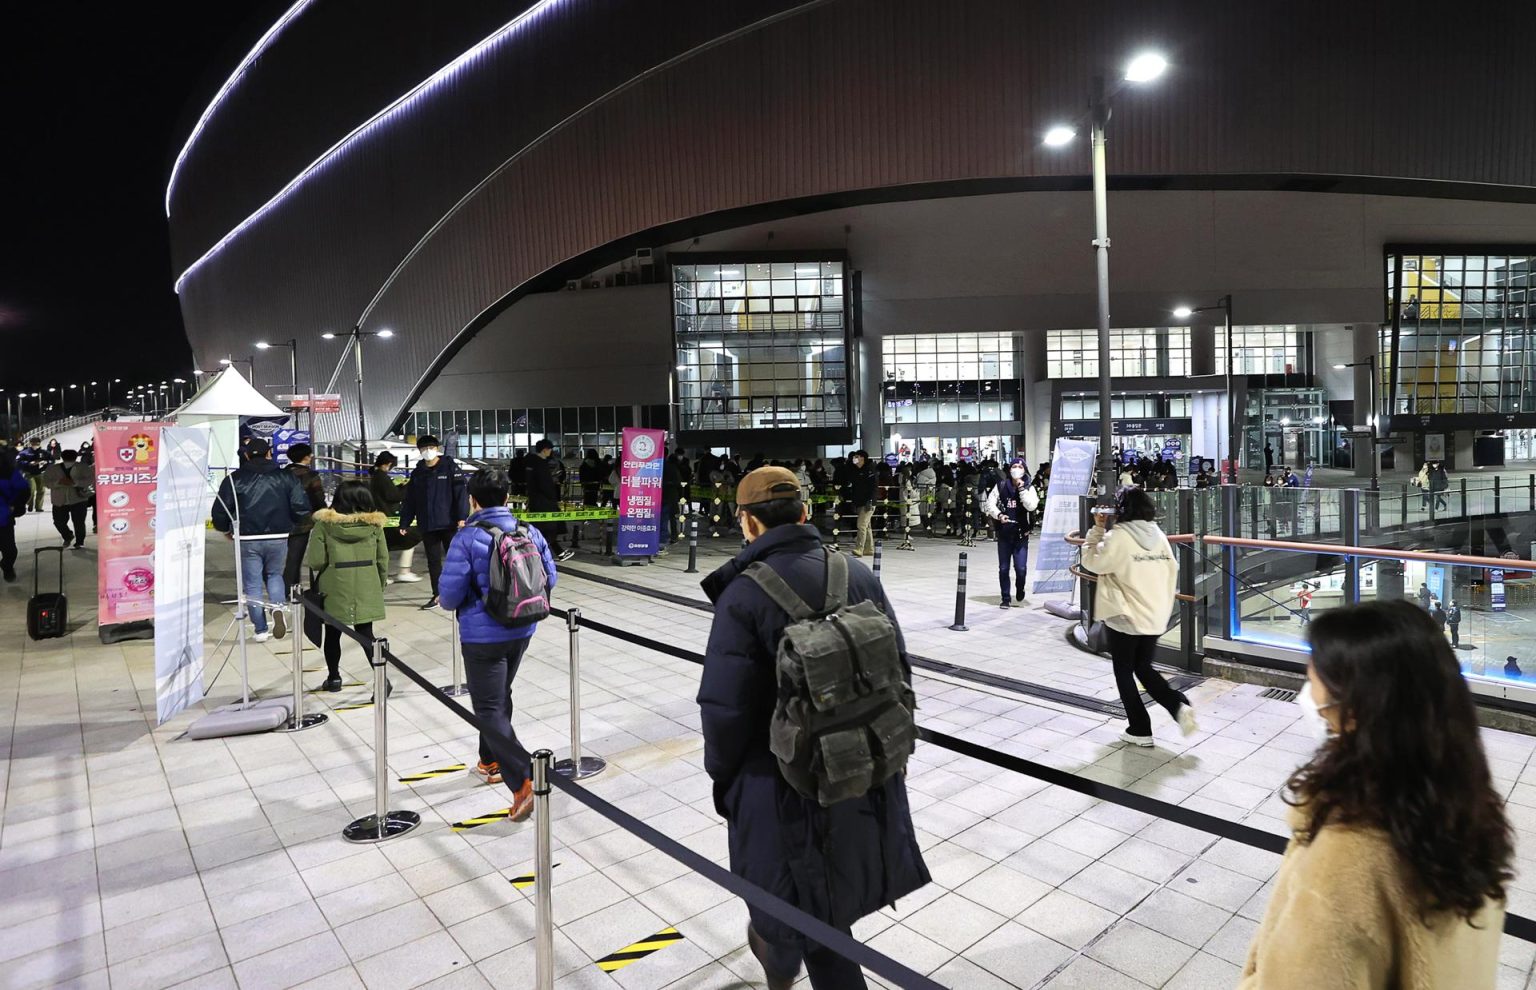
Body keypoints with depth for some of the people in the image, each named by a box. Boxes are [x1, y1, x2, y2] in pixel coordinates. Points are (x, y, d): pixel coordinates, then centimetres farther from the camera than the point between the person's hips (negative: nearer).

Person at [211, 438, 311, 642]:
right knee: (274, 575, 21)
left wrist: (226, 531, 17)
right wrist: (290, 525, 14)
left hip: (247, 540, -1)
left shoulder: (234, 480, -1)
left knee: (252, 584, 9)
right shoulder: (285, 477, 0)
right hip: (278, 538, 1)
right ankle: (278, 608, -6)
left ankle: (261, 630, 10)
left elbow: (220, 511, -2)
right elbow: (302, 508, -5)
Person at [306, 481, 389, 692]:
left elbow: (315, 561, -10)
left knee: (332, 634, 16)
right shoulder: (374, 523, -3)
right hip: (366, 590, 1)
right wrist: (381, 585, 15)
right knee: (366, 634, 7)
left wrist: (320, 579, 12)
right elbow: (383, 560, 1)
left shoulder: (324, 523, -9)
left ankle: (334, 677, 29)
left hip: (334, 590, -1)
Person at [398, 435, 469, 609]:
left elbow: (460, 493, -11)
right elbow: (409, 500, 12)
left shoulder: (450, 467, -4)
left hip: (449, 523, -4)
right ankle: (437, 595, 17)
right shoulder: (417, 473, 10)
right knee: (433, 561, 9)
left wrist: (462, 517, -19)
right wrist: (404, 523, 8)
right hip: (427, 525, 4)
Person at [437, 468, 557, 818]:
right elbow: (550, 579, 3)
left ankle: (525, 781, -10)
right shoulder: (531, 533, -2)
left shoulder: (468, 537, -17)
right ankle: (491, 763, 40)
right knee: (500, 697, 25)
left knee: (490, 709, 1)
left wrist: (454, 602, 6)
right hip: (521, 631, 6)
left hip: (483, 635, -6)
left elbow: (450, 594, -18)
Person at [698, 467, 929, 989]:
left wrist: (723, 777, 1)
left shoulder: (743, 595, -20)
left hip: (787, 783, -4)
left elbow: (725, 708, -18)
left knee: (789, 894, 23)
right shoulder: (858, 574, -4)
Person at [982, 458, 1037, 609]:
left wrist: (1021, 487, -17)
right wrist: (999, 515, -19)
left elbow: (1031, 506, -16)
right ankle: (1006, 598, 19)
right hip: (1004, 533, 1)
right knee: (1003, 568, 5)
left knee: (1021, 568, -6)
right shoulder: (1001, 485, 0)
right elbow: (990, 503, -3)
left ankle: (1020, 591, 24)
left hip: (1021, 534, -1)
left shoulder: (1029, 487, 0)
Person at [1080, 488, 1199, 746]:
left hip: (1124, 617, -6)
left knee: (1124, 673, 9)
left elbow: (1092, 562, -9)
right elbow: (1172, 569, 10)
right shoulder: (1158, 535, 4)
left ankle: (1140, 730, 14)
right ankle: (1179, 706, -1)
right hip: (1155, 616, 6)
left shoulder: (1119, 536, -16)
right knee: (1144, 668, 20)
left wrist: (1097, 529, -5)